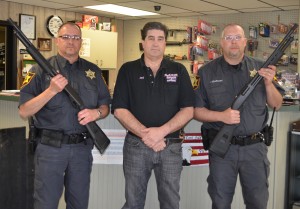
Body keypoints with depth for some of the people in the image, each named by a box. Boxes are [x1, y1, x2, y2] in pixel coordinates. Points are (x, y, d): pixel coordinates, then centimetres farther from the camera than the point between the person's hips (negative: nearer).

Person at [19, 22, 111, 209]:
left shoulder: (93, 71, 8)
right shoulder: (41, 69, -3)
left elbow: (105, 106, 11)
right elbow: (24, 112, -9)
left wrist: (96, 113, -12)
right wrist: (51, 90, -21)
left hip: (82, 147, 3)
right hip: (50, 147, -3)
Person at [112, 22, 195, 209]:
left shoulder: (179, 71, 5)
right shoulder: (128, 70, 3)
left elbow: (188, 110, -2)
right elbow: (120, 110, -4)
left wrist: (162, 131, -16)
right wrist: (145, 134, -15)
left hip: (171, 146, 1)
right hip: (136, 145, 0)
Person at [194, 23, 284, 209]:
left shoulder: (260, 68, 3)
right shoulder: (207, 72, -2)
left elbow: (277, 105, 5)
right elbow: (196, 110, -2)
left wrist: (269, 83, -13)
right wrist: (221, 116, -18)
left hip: (255, 147, 2)